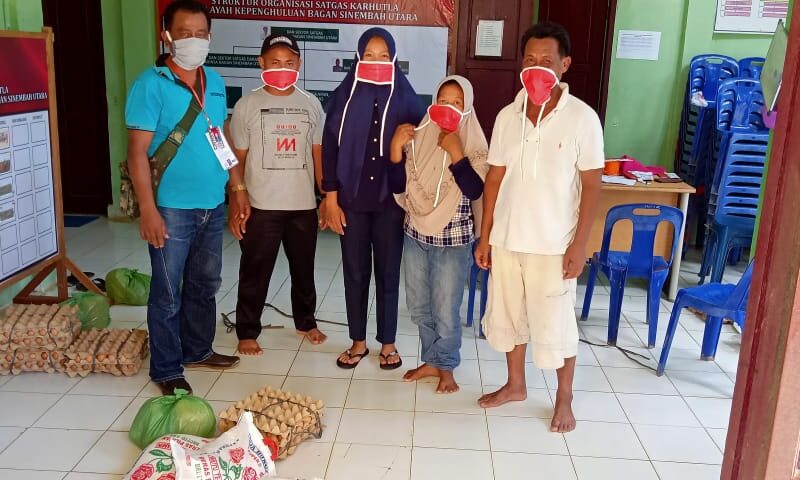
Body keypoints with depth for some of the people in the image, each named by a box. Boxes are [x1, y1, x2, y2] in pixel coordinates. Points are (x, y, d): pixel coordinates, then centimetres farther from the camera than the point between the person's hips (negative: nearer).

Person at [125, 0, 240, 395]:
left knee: (205, 285, 19)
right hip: (172, 208, -6)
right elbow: (138, 150, -13)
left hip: (213, 204, 7)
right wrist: (147, 208, -19)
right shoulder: (151, 84, -11)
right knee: (168, 293, 4)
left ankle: (197, 349, 36)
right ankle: (166, 370, 19)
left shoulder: (215, 82, 8)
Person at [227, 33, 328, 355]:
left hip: (303, 205, 3)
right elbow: (237, 159, -2)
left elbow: (318, 154, 8)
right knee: (254, 273, 7)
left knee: (304, 270, 17)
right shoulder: (247, 105, -3)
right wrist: (236, 202, -8)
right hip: (261, 206, -2)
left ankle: (306, 322, 37)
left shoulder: (311, 105, 4)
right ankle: (247, 331, 23)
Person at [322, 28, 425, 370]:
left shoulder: (406, 98, 0)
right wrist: (331, 199, -4)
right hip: (351, 199, 1)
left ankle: (388, 343, 22)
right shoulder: (343, 96, 1)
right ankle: (358, 342, 23)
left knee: (388, 273, 8)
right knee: (355, 273, 9)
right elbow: (330, 148, 1)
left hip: (391, 201, -1)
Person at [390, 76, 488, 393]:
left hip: (453, 240, -4)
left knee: (446, 310, 5)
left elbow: (474, 191, -21)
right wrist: (396, 148, -14)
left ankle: (446, 366, 27)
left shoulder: (474, 146, -8)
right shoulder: (419, 138, 0)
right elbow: (399, 186, -3)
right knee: (419, 307, 15)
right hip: (416, 234, 4)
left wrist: (456, 153, -25)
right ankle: (431, 360, 34)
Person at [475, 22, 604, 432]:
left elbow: (591, 185, -7)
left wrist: (579, 243, -11)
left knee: (555, 324, 6)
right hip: (507, 240, 5)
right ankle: (515, 384, 37)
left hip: (553, 244, -4)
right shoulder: (507, 116, 2)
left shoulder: (582, 118, -9)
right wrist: (485, 235, 5)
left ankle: (564, 399, 27)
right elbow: (495, 178, 6)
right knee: (508, 315, 16)